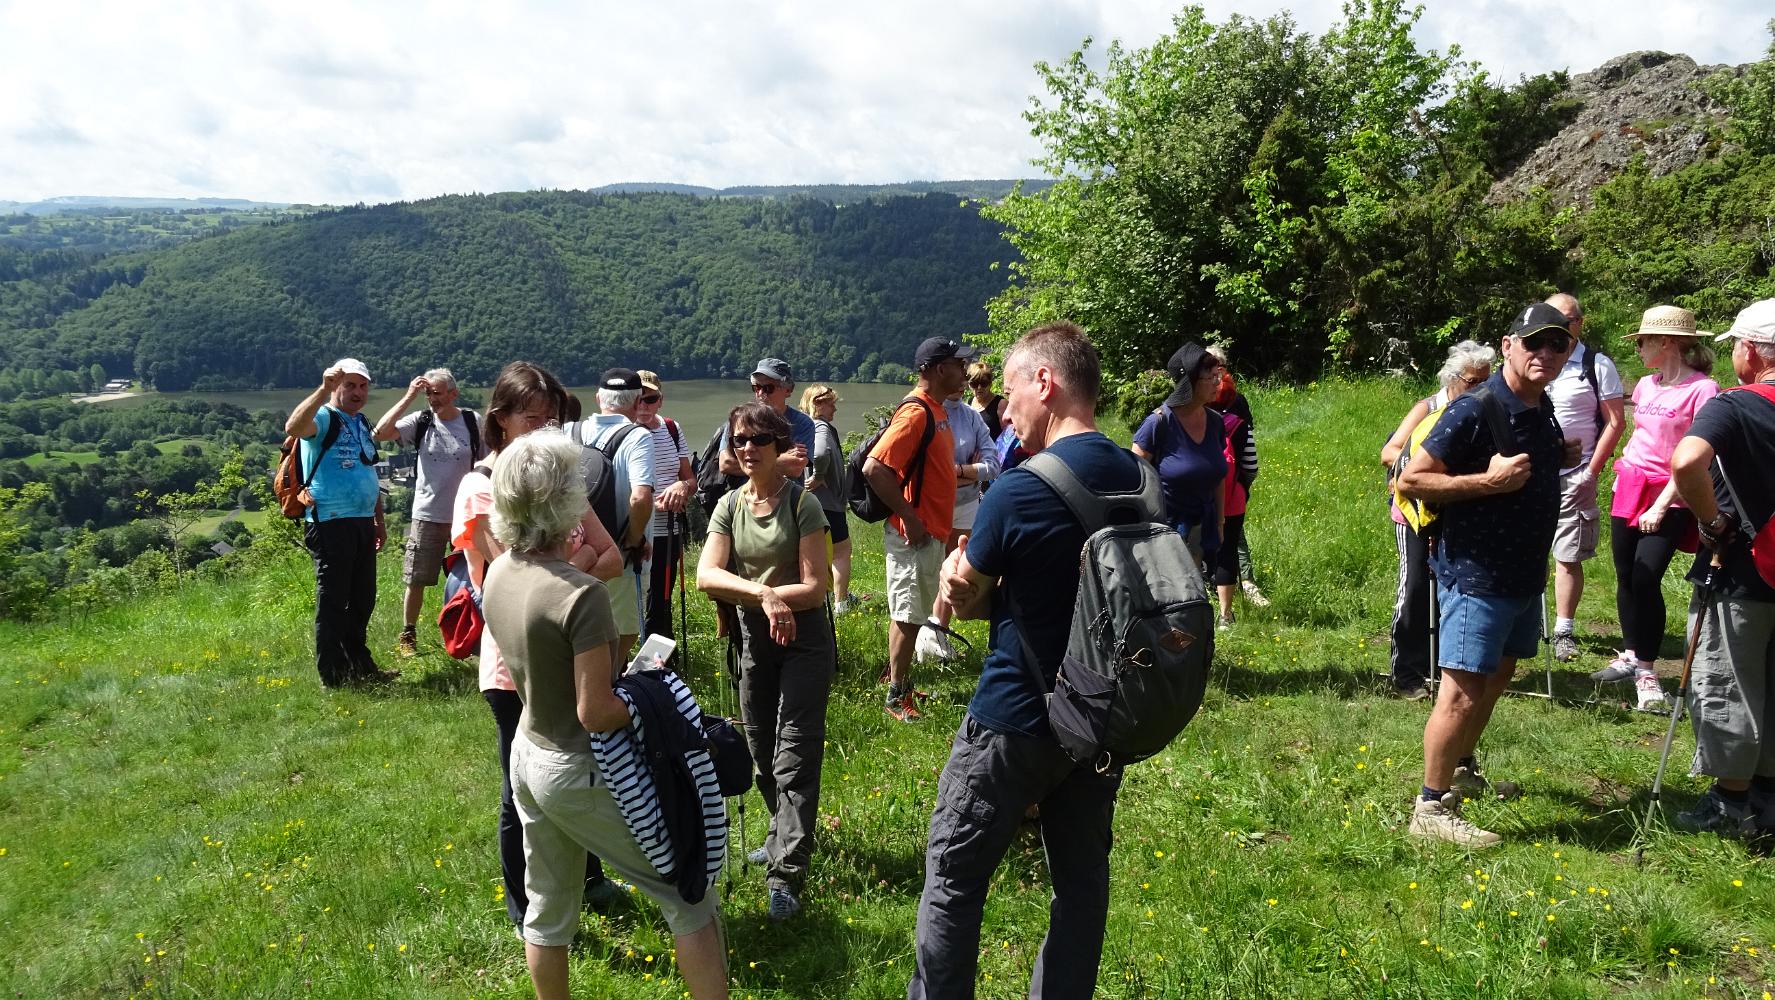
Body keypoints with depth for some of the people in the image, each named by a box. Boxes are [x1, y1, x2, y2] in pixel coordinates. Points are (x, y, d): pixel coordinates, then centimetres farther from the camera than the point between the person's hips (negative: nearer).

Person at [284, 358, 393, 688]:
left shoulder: (362, 424, 18)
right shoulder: (323, 418, -8)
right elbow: (293, 428, -32)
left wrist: (379, 520, 24)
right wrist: (324, 389, -36)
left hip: (362, 523, 8)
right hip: (331, 523, -8)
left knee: (362, 599, 15)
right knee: (332, 600, -1)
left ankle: (360, 666, 28)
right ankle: (333, 676, 6)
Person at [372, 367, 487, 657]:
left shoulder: (473, 423, -2)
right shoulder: (420, 422, -3)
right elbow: (380, 433, -17)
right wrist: (408, 397, -17)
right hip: (427, 515, 0)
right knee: (416, 581, 5)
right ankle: (407, 636, 20)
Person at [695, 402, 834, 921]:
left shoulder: (802, 503, -11)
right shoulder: (729, 507, 2)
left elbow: (814, 587, -16)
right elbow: (706, 576, -12)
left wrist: (744, 592, -18)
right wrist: (764, 594, -28)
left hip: (804, 639, -5)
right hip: (754, 640, 5)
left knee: (795, 753, -9)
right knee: (762, 750, 16)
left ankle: (786, 874, -9)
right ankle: (786, 837, 37)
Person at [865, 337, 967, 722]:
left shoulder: (936, 409, 12)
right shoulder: (916, 412, -19)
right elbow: (874, 467, -26)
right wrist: (908, 517, -22)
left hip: (931, 532, 10)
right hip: (914, 533, -10)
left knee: (911, 613, 18)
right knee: (907, 615, -1)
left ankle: (899, 681, 30)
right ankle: (896, 697, 9)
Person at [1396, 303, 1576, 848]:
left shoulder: (1541, 408, 8)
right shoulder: (1474, 410, -19)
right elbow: (1409, 480, -20)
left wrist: (1560, 456, 7)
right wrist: (1489, 480, -26)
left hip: (1524, 572, 10)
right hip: (1476, 573, -10)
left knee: (1497, 676, 22)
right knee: (1464, 690, -9)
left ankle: (1462, 768, 40)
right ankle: (1432, 808, -1)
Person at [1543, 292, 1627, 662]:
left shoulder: (1598, 365, -1)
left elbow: (1616, 422, -1)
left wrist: (1591, 471, -8)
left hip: (1573, 478, -3)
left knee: (1569, 557, 1)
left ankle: (1564, 632, 9)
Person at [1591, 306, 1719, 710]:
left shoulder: (1702, 389, -14)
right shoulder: (1646, 385, 8)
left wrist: (1661, 506, -16)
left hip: (1669, 499, -6)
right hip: (1630, 489, 7)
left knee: (1646, 580, -13)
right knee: (1625, 577, 9)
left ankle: (1646, 672, -2)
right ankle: (1629, 656, 22)